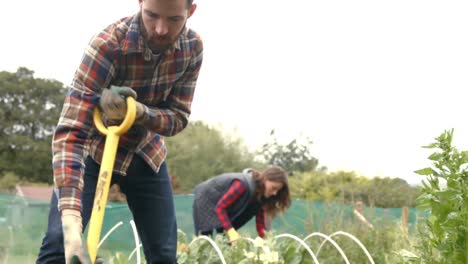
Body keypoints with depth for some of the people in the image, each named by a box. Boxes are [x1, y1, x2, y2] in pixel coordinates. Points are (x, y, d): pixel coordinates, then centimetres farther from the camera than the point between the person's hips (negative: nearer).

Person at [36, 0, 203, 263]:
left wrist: (138, 111, -37)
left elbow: (179, 117, -12)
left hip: (146, 153, 4)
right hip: (95, 150, -4)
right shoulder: (108, 44, -32)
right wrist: (71, 219, -50)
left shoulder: (193, 47, -17)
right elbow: (70, 131, -38)